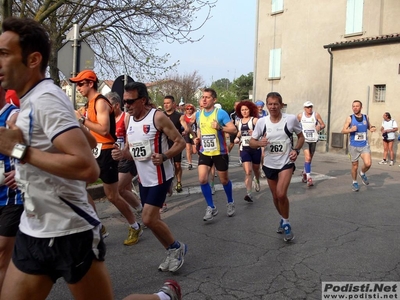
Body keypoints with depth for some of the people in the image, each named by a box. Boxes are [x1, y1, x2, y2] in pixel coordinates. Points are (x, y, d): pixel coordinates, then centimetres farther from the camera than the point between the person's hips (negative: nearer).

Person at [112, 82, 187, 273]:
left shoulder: (158, 117, -17)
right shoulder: (130, 120, 5)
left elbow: (180, 142, -14)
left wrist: (164, 156, -31)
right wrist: (122, 154, -8)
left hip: (160, 177, -8)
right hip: (144, 178, 8)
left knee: (148, 219, -11)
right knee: (153, 219, 12)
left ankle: (176, 247, 13)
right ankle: (173, 252, 31)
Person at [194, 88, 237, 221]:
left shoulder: (221, 113, -13)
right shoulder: (198, 114, 4)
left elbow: (234, 130, -16)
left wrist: (220, 127, -31)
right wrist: (198, 138, 3)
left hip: (220, 152, -4)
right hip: (204, 152, 4)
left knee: (224, 180, 11)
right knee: (202, 179, -11)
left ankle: (230, 203, 37)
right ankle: (211, 207, 4)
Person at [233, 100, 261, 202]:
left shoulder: (254, 119, -6)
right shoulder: (239, 121, 8)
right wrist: (237, 138, 4)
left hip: (255, 148, -2)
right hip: (244, 149, 2)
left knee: (256, 169, 19)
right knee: (247, 172, -11)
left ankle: (257, 181, 52)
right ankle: (249, 194, -14)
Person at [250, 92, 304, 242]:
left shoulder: (291, 119, -11)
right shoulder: (261, 122, -7)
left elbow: (301, 136, 5)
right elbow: (251, 142, 1)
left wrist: (296, 150, -12)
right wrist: (259, 143, -21)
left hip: (286, 163, -3)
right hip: (269, 164, 3)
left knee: (281, 194, -20)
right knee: (275, 196, 15)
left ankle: (286, 223, 4)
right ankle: (283, 219, 41)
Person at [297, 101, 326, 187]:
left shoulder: (316, 115, -2)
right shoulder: (300, 116, -1)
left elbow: (323, 125, 4)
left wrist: (319, 127, -17)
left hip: (313, 140, 2)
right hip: (304, 139, -2)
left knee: (309, 158, 14)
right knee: (307, 157, -17)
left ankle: (304, 172, 39)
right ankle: (309, 178, -16)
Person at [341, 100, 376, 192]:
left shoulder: (365, 117, 5)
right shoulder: (350, 118, -3)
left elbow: (369, 127, 20)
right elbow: (343, 131, -4)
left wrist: (372, 129, -3)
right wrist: (350, 130, -24)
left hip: (364, 145, 1)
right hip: (353, 146, -1)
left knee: (368, 163, -17)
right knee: (355, 166, 6)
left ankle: (362, 173, 16)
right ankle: (354, 182, 28)